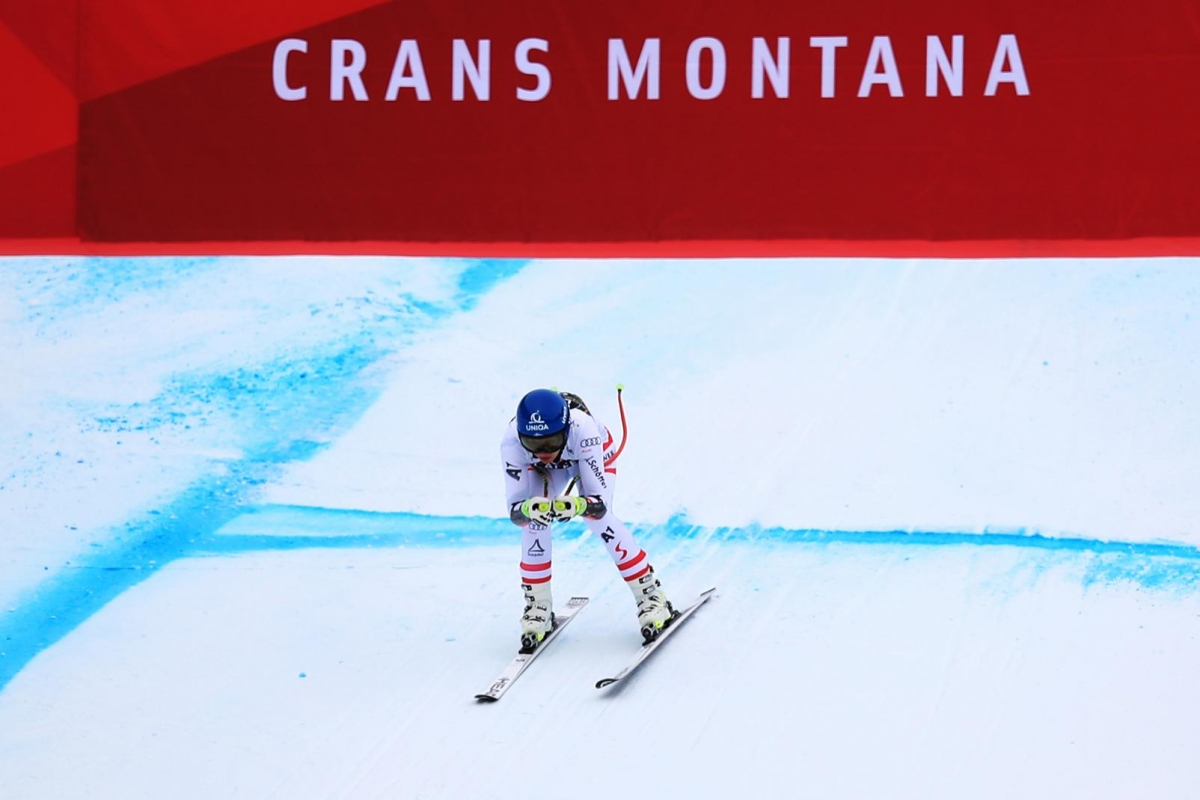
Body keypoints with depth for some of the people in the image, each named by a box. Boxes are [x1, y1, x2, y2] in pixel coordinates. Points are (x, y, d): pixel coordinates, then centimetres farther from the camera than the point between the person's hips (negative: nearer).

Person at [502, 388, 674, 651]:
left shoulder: (583, 429, -44)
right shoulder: (512, 441, -38)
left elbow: (599, 502, -44)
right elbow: (515, 509, -36)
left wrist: (578, 505, -66)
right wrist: (528, 509, -60)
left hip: (595, 456, -2)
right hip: (546, 470, 2)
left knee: (595, 516, -25)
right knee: (533, 521, -22)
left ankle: (651, 596, -11)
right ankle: (538, 607, -3)